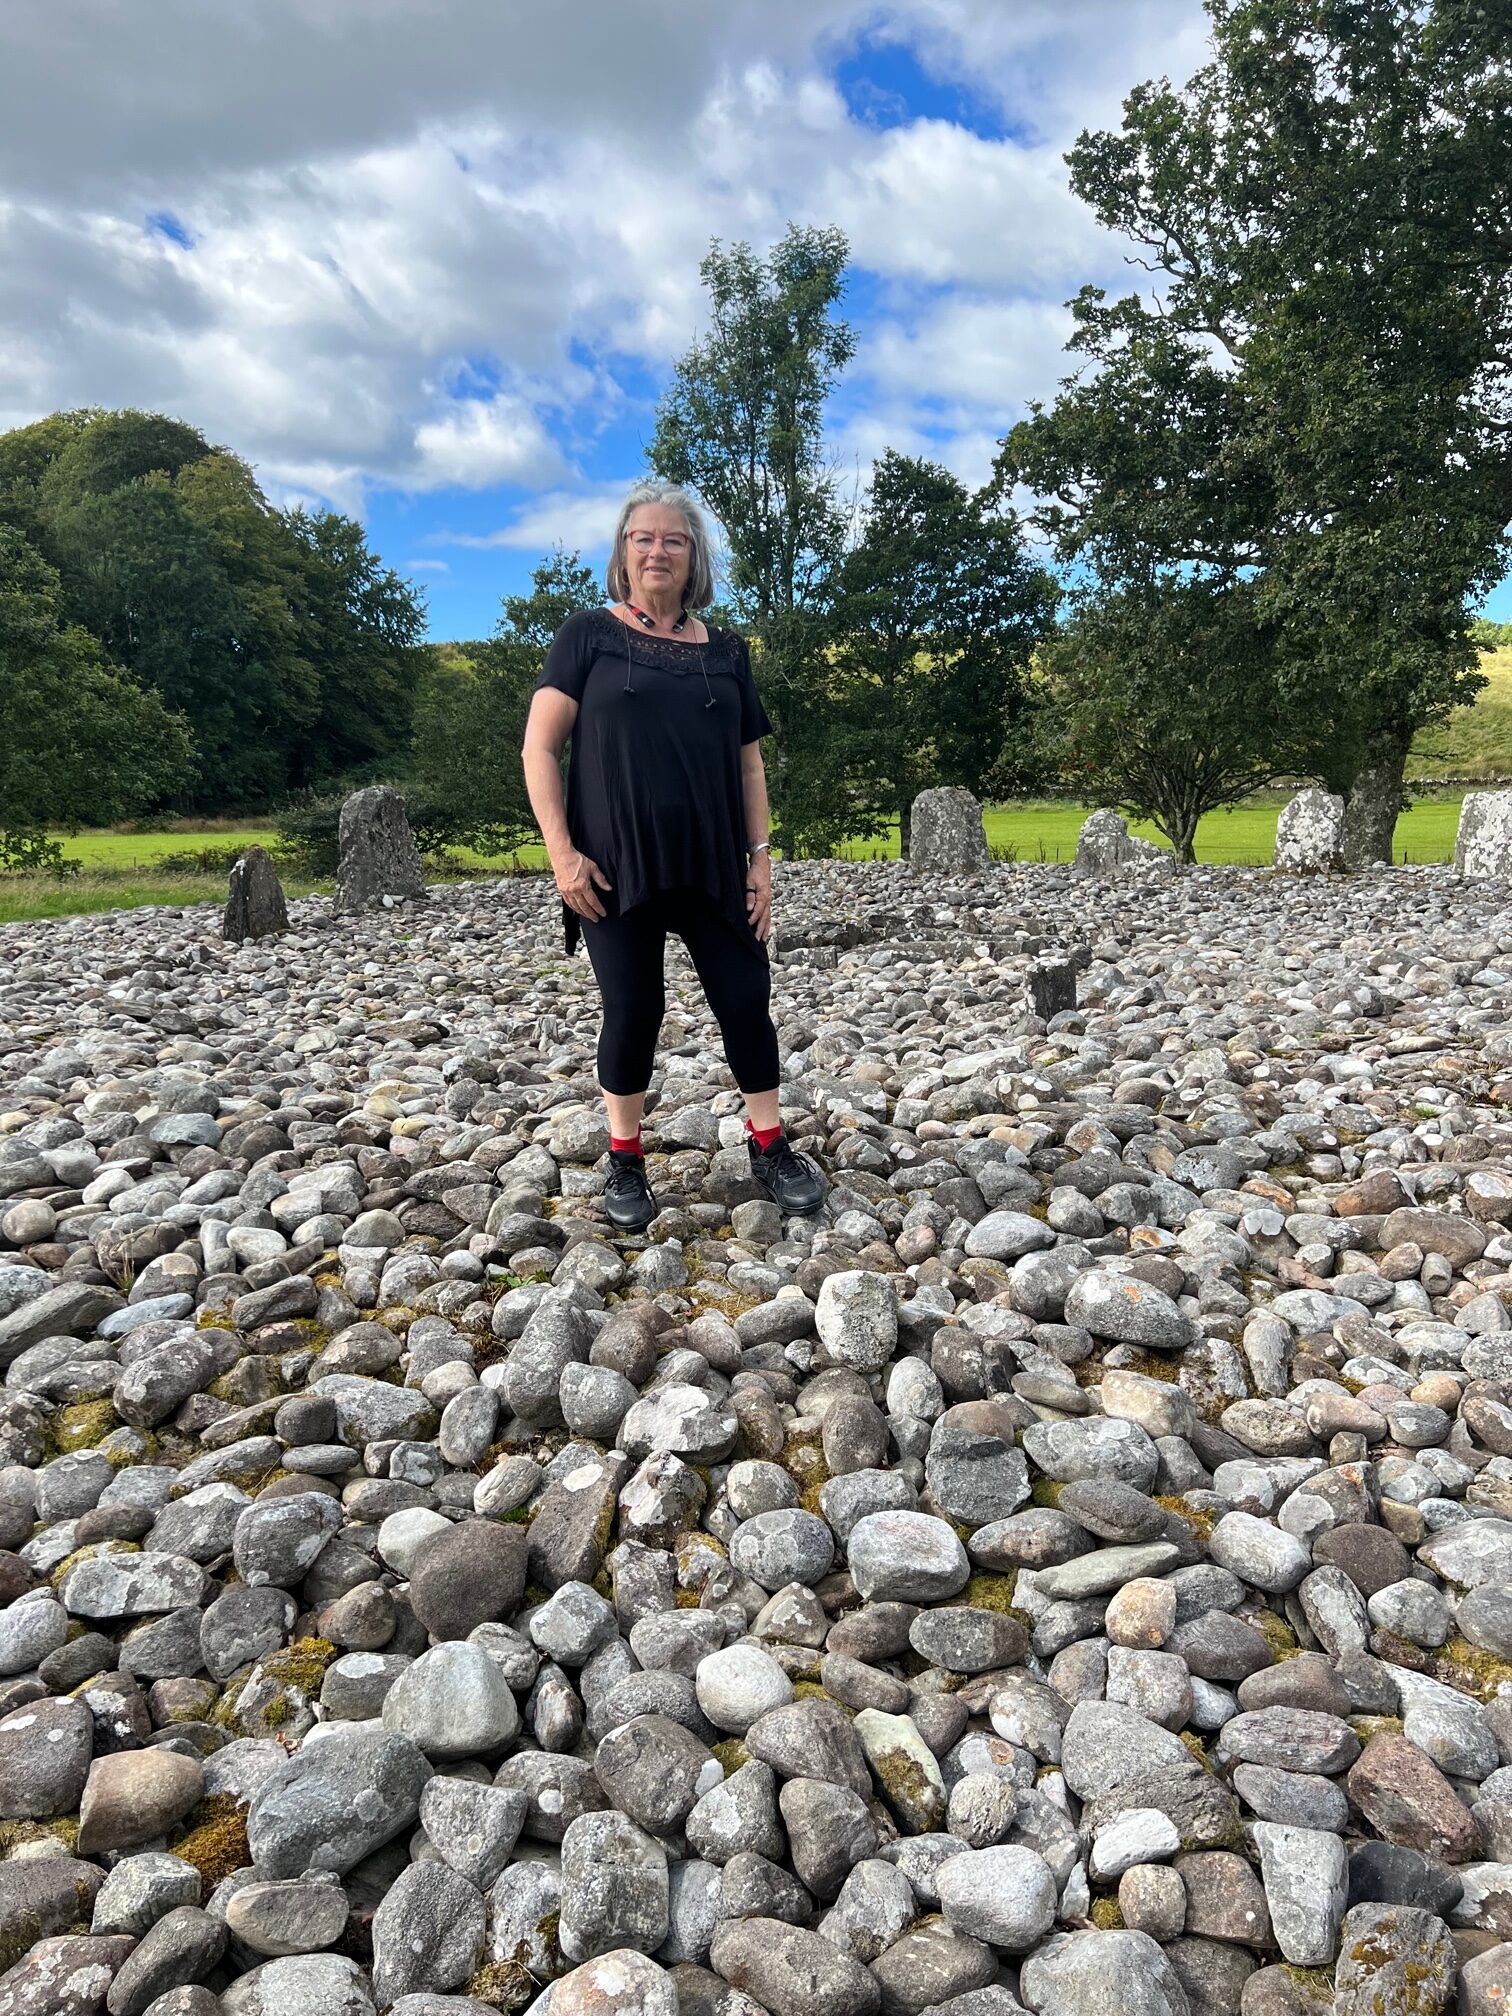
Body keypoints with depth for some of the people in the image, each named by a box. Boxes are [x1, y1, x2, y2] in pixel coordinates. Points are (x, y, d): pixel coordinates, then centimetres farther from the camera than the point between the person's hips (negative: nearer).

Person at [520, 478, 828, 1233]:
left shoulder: (725, 650, 12)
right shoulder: (589, 634, 3)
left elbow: (747, 762, 14)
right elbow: (539, 748, -3)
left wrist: (759, 854, 5)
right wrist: (562, 853, -12)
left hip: (713, 863, 3)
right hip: (616, 865, -3)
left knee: (747, 997, 3)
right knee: (633, 1009, 3)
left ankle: (769, 1149, 19)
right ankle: (625, 1162, 21)